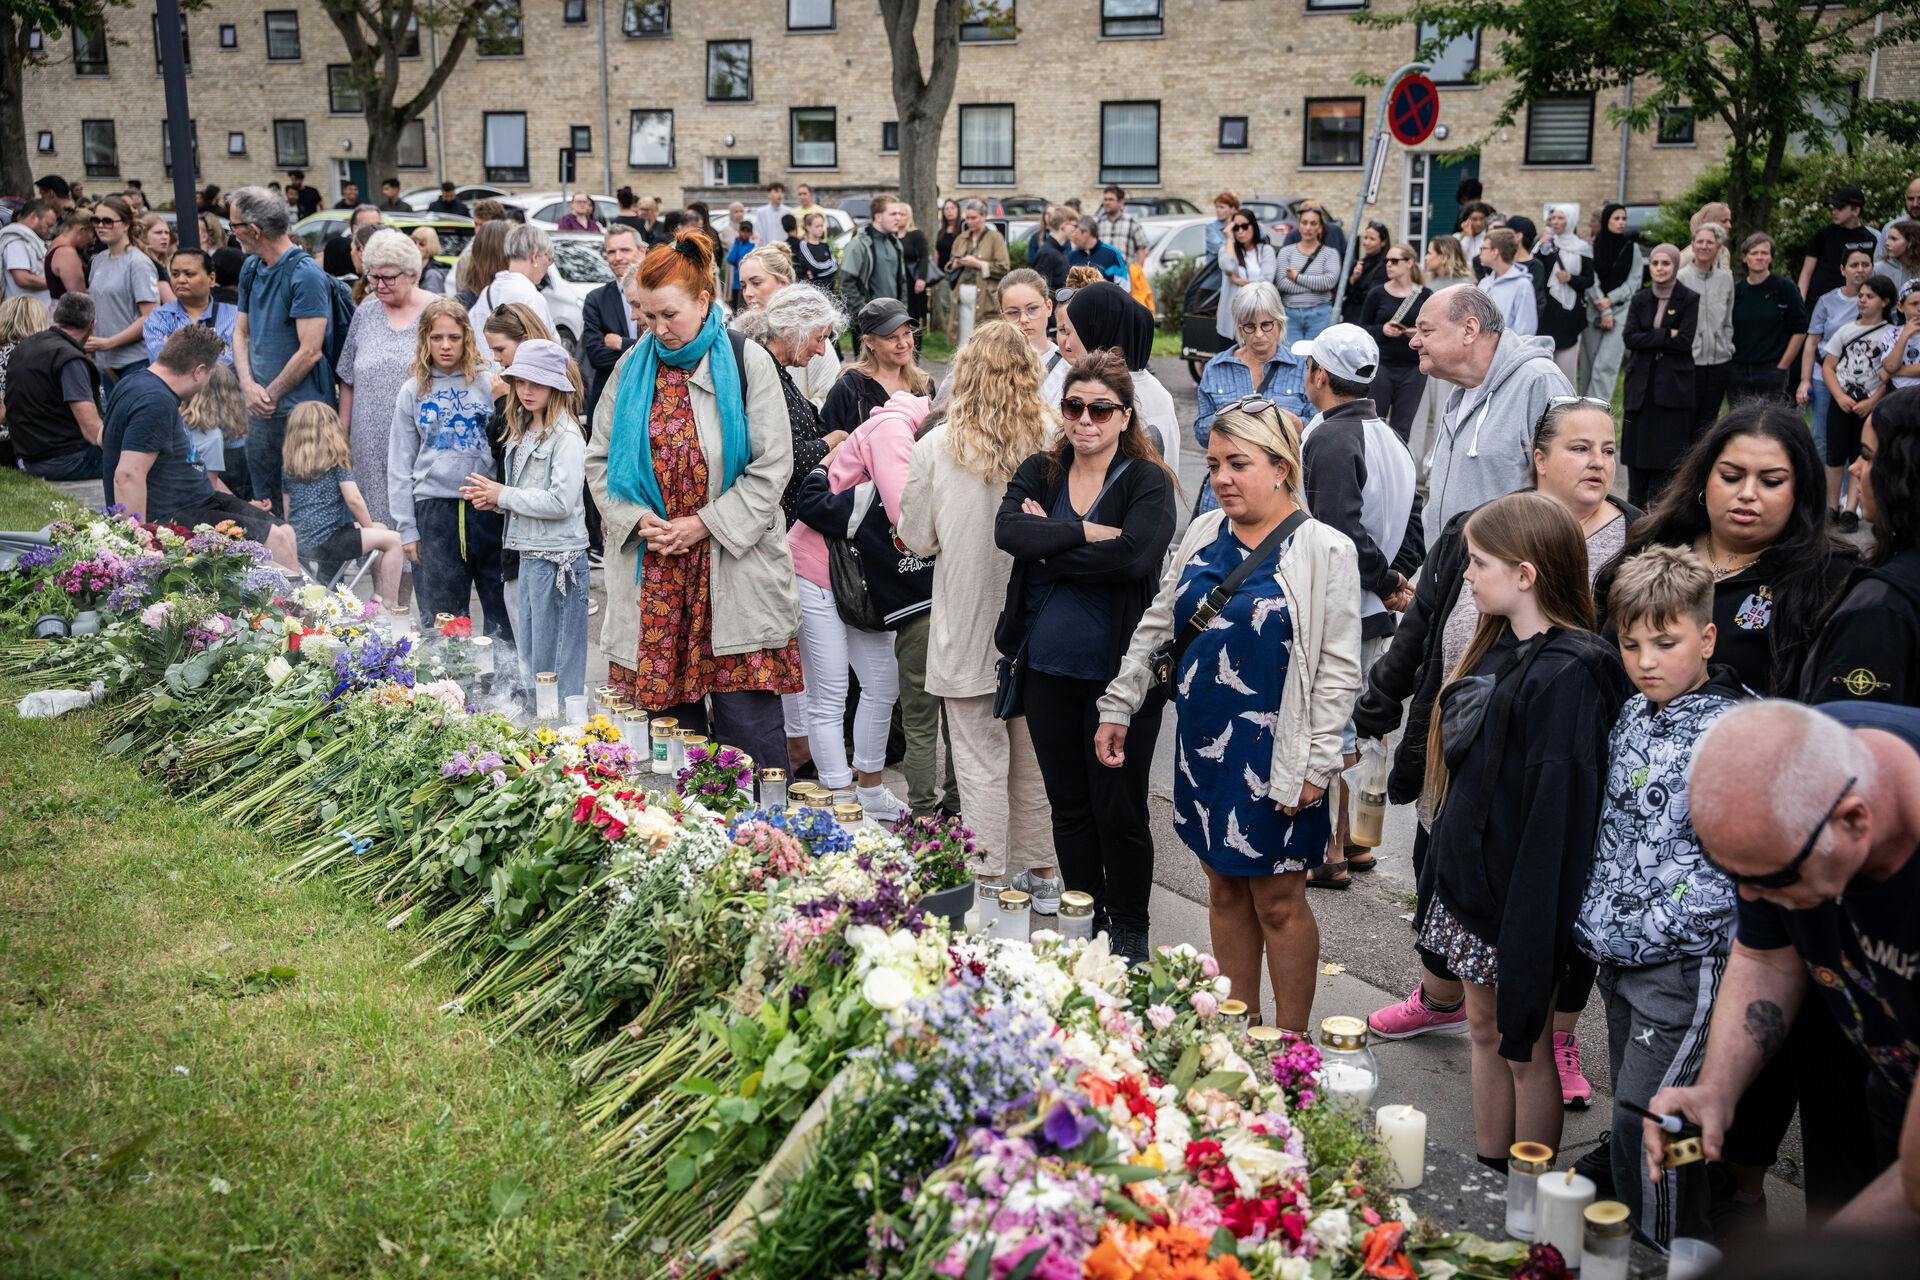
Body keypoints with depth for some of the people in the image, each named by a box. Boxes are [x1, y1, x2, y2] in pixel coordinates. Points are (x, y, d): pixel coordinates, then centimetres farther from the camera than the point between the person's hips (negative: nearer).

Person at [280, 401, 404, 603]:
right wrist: (370, 528, 4)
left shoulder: (288, 463, 10)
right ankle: (389, 605, -2)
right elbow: (354, 500, -12)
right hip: (325, 542, -8)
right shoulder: (336, 458, -6)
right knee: (392, 539, 3)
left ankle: (379, 594, 20)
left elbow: (287, 506, 15)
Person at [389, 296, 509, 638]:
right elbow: (400, 465, 10)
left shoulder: (490, 380, 1)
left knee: (502, 609, 3)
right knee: (441, 613, 4)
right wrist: (406, 528, 6)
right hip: (435, 506, 1)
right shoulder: (412, 391, 8)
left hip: (487, 505, -1)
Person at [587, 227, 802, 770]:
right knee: (669, 710, 6)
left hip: (733, 564, -3)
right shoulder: (633, 366, 9)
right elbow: (600, 459, 11)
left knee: (747, 713, -4)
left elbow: (772, 465, -6)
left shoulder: (747, 362, -2)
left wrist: (705, 524, -11)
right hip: (652, 571, 3)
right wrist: (637, 519, -6)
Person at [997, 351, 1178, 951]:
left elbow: (1133, 555, -23)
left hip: (1119, 672, -4)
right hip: (1048, 670, 4)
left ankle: (1129, 929, 22)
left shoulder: (1149, 482, -6)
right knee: (1068, 806, 15)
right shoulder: (1039, 472, 7)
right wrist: (1088, 532, -20)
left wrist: (1048, 549, -13)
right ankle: (1083, 924, 30)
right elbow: (1007, 530, -12)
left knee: (1118, 810, 4)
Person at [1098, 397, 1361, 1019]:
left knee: (1277, 900, 3)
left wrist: (1315, 765, -14)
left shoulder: (1323, 550, -10)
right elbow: (1157, 624, 15)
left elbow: (1338, 669, -10)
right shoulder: (1203, 534, 6)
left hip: (1274, 752, -5)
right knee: (1225, 889, 14)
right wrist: (1117, 707, 12)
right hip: (1202, 742, 6)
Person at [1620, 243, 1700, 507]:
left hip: (1674, 384, -3)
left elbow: (1684, 341, -10)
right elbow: (1629, 337, -3)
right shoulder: (1640, 299, 10)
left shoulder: (1689, 299, 0)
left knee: (1667, 452, -3)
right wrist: (1666, 336, -10)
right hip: (1641, 383, 3)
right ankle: (1635, 509, 10)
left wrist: (1649, 340, -7)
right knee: (1637, 446, 4)